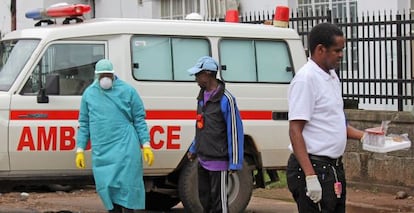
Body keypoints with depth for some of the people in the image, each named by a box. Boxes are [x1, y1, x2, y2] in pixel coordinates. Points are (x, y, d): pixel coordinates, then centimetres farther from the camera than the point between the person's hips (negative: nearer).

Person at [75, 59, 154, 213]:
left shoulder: (127, 91, 3)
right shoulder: (89, 93, 11)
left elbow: (139, 120, 4)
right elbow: (84, 124, 14)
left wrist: (146, 146, -2)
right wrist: (80, 150, 9)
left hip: (125, 148, -3)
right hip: (101, 152, 3)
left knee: (125, 185, -8)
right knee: (106, 187, 3)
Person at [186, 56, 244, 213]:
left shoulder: (225, 99, -16)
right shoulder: (203, 96, 9)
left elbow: (235, 131, -16)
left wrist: (234, 163, -17)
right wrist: (194, 148, 22)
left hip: (218, 161, -8)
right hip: (203, 159, 8)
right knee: (204, 198, 16)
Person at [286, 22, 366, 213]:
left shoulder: (331, 76, 14)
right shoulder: (305, 79, -15)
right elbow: (295, 131, -20)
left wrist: (364, 136, 13)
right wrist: (310, 176, -25)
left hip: (334, 167, 10)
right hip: (313, 167, -10)